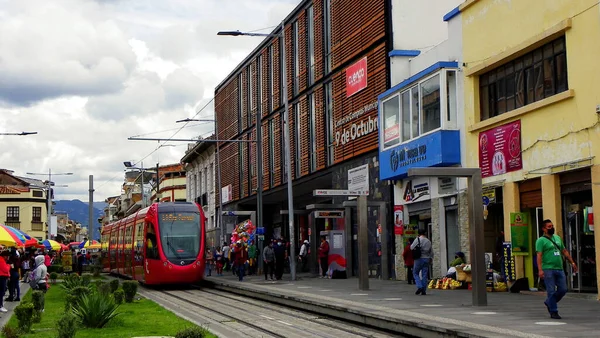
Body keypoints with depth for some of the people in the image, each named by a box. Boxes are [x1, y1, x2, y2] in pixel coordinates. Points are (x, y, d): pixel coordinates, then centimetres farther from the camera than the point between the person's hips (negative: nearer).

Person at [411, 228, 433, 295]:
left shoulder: (418, 239, -7)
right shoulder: (428, 241, 8)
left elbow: (411, 247, -5)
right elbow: (431, 252, 14)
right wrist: (430, 258, 27)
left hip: (419, 259, -4)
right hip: (427, 259, 4)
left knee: (415, 273, 8)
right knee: (425, 275, 6)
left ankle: (419, 287, -9)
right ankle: (424, 290, 5)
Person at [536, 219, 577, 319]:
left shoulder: (557, 238, 17)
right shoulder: (541, 240, -4)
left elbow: (564, 251, 24)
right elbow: (539, 256, -12)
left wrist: (572, 262, 19)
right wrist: (540, 270, -22)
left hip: (559, 269, 7)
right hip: (548, 269, -6)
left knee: (563, 290, 6)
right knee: (551, 292, -4)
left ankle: (549, 303, 27)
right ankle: (553, 312, 4)